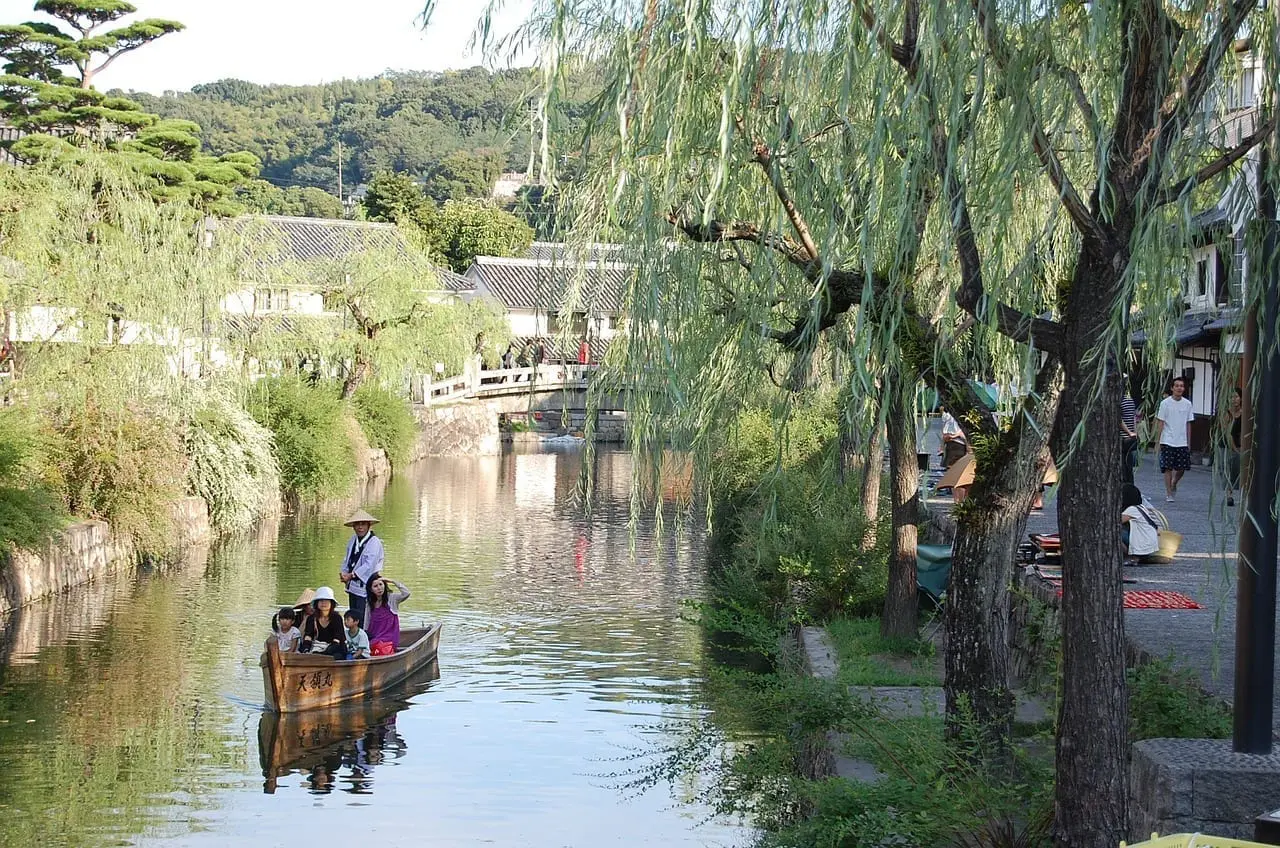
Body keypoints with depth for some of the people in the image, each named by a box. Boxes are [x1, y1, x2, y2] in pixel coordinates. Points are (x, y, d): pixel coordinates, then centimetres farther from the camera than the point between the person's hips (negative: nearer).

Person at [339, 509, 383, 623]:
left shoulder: (374, 542, -12)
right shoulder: (353, 540, 11)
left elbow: (369, 565, -18)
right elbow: (347, 560, 16)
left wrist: (351, 575, -17)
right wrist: (344, 574, -2)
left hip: (365, 587, -8)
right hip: (353, 586, 8)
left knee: (361, 619, -11)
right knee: (353, 618, 12)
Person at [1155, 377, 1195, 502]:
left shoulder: (1187, 404, 6)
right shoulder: (1165, 403, -4)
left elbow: (1188, 424, 11)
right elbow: (1160, 423, -3)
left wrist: (1189, 442, 10)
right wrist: (1157, 441, -6)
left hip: (1182, 442, 3)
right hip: (1168, 442, -3)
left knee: (1182, 468, 2)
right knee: (1168, 468, -3)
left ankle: (1173, 484, 30)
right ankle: (1168, 493, 6)